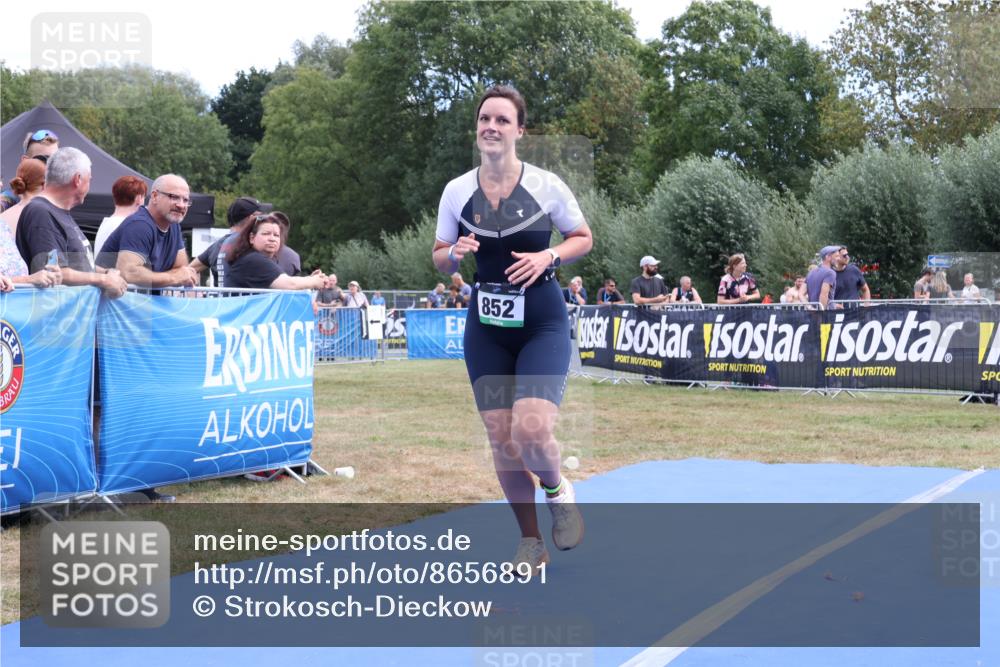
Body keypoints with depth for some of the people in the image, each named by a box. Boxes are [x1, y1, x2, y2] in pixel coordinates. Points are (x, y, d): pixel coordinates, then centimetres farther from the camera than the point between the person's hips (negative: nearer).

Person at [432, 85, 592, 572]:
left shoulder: (546, 185, -8)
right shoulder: (457, 190, -1)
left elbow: (583, 239, 4)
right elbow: (440, 260, 8)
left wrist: (549, 257, -15)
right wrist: (455, 253, -15)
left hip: (542, 323, -3)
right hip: (486, 327, 3)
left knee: (531, 430, -20)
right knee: (500, 438, 3)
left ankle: (557, 489, 16)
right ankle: (531, 542, 22)